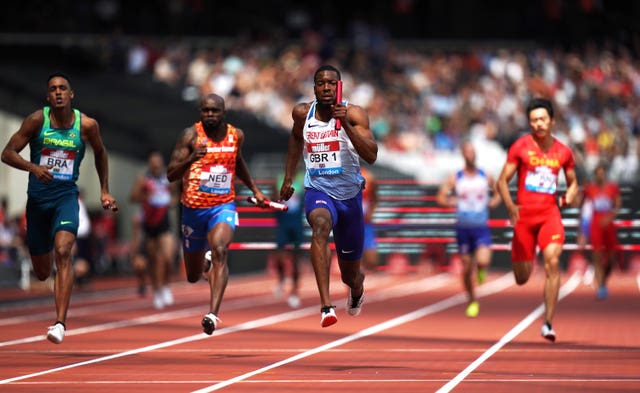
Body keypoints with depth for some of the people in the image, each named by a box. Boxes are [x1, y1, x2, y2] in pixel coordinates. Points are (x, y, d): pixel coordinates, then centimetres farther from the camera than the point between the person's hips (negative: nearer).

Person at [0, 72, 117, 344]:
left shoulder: (87, 125, -4)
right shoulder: (37, 120, -7)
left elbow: (100, 152, 17)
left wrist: (104, 190, 16)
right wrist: (33, 167, -25)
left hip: (66, 195, -1)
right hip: (38, 196, 1)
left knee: (63, 252, -27)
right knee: (42, 273, 11)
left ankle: (60, 322, -29)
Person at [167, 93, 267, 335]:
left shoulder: (236, 135, 2)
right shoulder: (191, 136, -10)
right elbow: (170, 175, -15)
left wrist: (254, 189, 21)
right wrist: (191, 158, -32)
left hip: (223, 206, 0)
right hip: (193, 208, 0)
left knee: (219, 251, -30)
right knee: (193, 277, 13)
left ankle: (213, 313, -36)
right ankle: (206, 260, 52)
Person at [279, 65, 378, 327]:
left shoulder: (354, 114, -11)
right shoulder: (302, 113, -2)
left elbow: (371, 156, -23)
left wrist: (346, 125, -33)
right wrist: (288, 178, 22)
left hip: (349, 194, 0)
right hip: (318, 190, 0)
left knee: (350, 274, 13)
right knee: (320, 226, -38)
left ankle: (356, 290, 55)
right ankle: (326, 307, -48)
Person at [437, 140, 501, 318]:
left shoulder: (486, 177, 2)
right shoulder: (455, 178, 0)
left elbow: (498, 192, 16)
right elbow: (440, 198, 1)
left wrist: (493, 202, -3)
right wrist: (454, 203, -12)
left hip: (481, 228, -1)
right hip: (463, 228, 1)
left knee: (483, 261, -23)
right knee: (466, 268, 5)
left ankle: (481, 270, 16)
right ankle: (472, 301, 24)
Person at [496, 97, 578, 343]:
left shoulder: (563, 152, 6)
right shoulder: (520, 147, -2)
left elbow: (573, 183, 20)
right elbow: (502, 181, -1)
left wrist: (569, 197, -3)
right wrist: (509, 206, -18)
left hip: (550, 214, 1)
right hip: (524, 215, -1)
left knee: (553, 261, -22)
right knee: (522, 278, 4)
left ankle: (548, 323, -19)